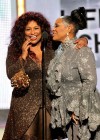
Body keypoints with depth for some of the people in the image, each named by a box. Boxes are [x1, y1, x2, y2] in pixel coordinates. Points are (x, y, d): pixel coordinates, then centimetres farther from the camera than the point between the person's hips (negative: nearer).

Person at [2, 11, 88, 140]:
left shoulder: (52, 47, 2)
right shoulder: (14, 50, -2)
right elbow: (11, 75, -10)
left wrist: (82, 40, -11)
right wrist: (23, 55, -13)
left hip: (49, 103, 2)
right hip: (25, 104, -2)